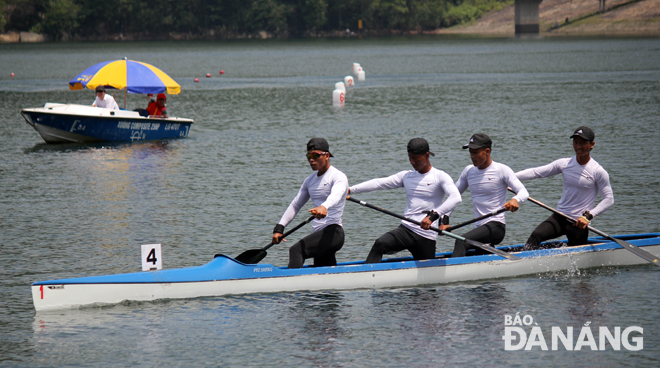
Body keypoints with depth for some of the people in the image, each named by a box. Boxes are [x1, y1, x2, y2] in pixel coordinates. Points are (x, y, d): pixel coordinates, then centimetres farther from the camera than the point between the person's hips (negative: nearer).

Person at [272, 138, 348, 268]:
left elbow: (335, 195, -26)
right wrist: (279, 228, 8)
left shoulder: (338, 177, -4)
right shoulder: (310, 180, 20)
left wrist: (324, 207, -49)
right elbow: (295, 205, 20)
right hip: (319, 234, 8)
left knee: (296, 250, -27)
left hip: (333, 232, -8)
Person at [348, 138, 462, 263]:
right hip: (405, 229, 3)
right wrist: (349, 190, -2)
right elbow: (379, 183, 8)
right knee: (380, 244, -24)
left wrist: (433, 215, -33)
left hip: (426, 237, -3)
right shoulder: (406, 176, 14)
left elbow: (456, 198, -19)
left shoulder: (440, 177, -3)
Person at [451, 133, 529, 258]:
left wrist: (515, 200, -37)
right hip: (479, 227, 7)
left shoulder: (502, 170, -5)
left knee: (461, 242, -31)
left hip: (496, 227, -7)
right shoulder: (468, 171, 13)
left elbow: (524, 192, -13)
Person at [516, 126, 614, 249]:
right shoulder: (565, 164, 2)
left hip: (579, 223, -3)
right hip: (560, 217, 3)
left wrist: (588, 216, -18)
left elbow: (609, 199, -6)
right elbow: (536, 172, 1)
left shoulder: (598, 172, -8)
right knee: (535, 237, -22)